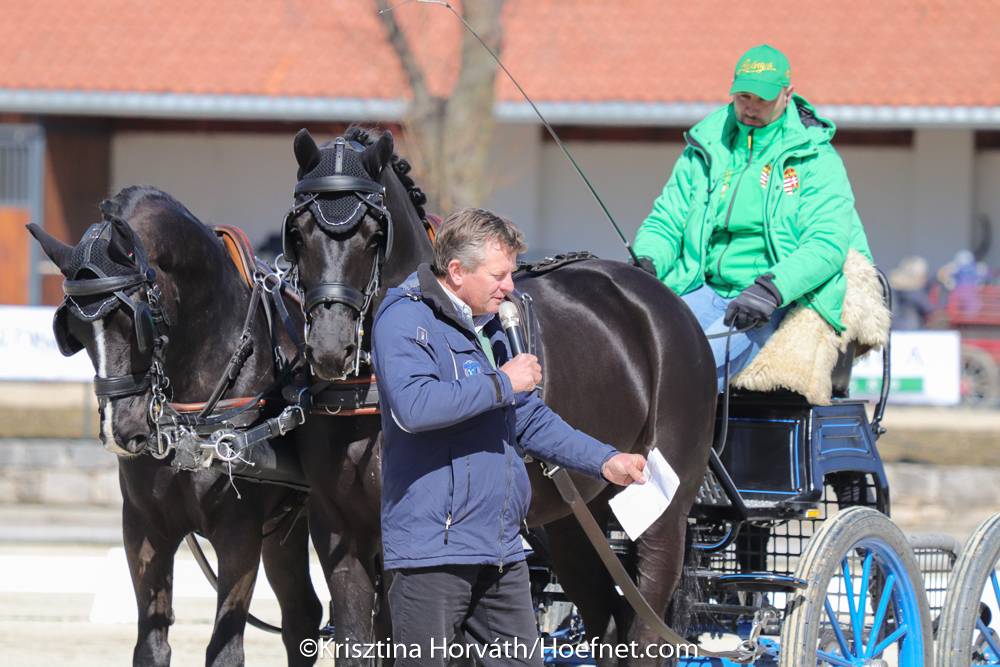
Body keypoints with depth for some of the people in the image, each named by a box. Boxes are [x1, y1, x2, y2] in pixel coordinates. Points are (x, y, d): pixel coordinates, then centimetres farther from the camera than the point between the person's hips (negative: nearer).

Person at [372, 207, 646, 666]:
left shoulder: (492, 328, 20)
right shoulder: (405, 321, -9)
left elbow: (529, 421, 28)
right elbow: (413, 405, -27)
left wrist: (604, 461, 17)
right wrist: (502, 384, -18)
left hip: (502, 552, 9)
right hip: (432, 548, -9)